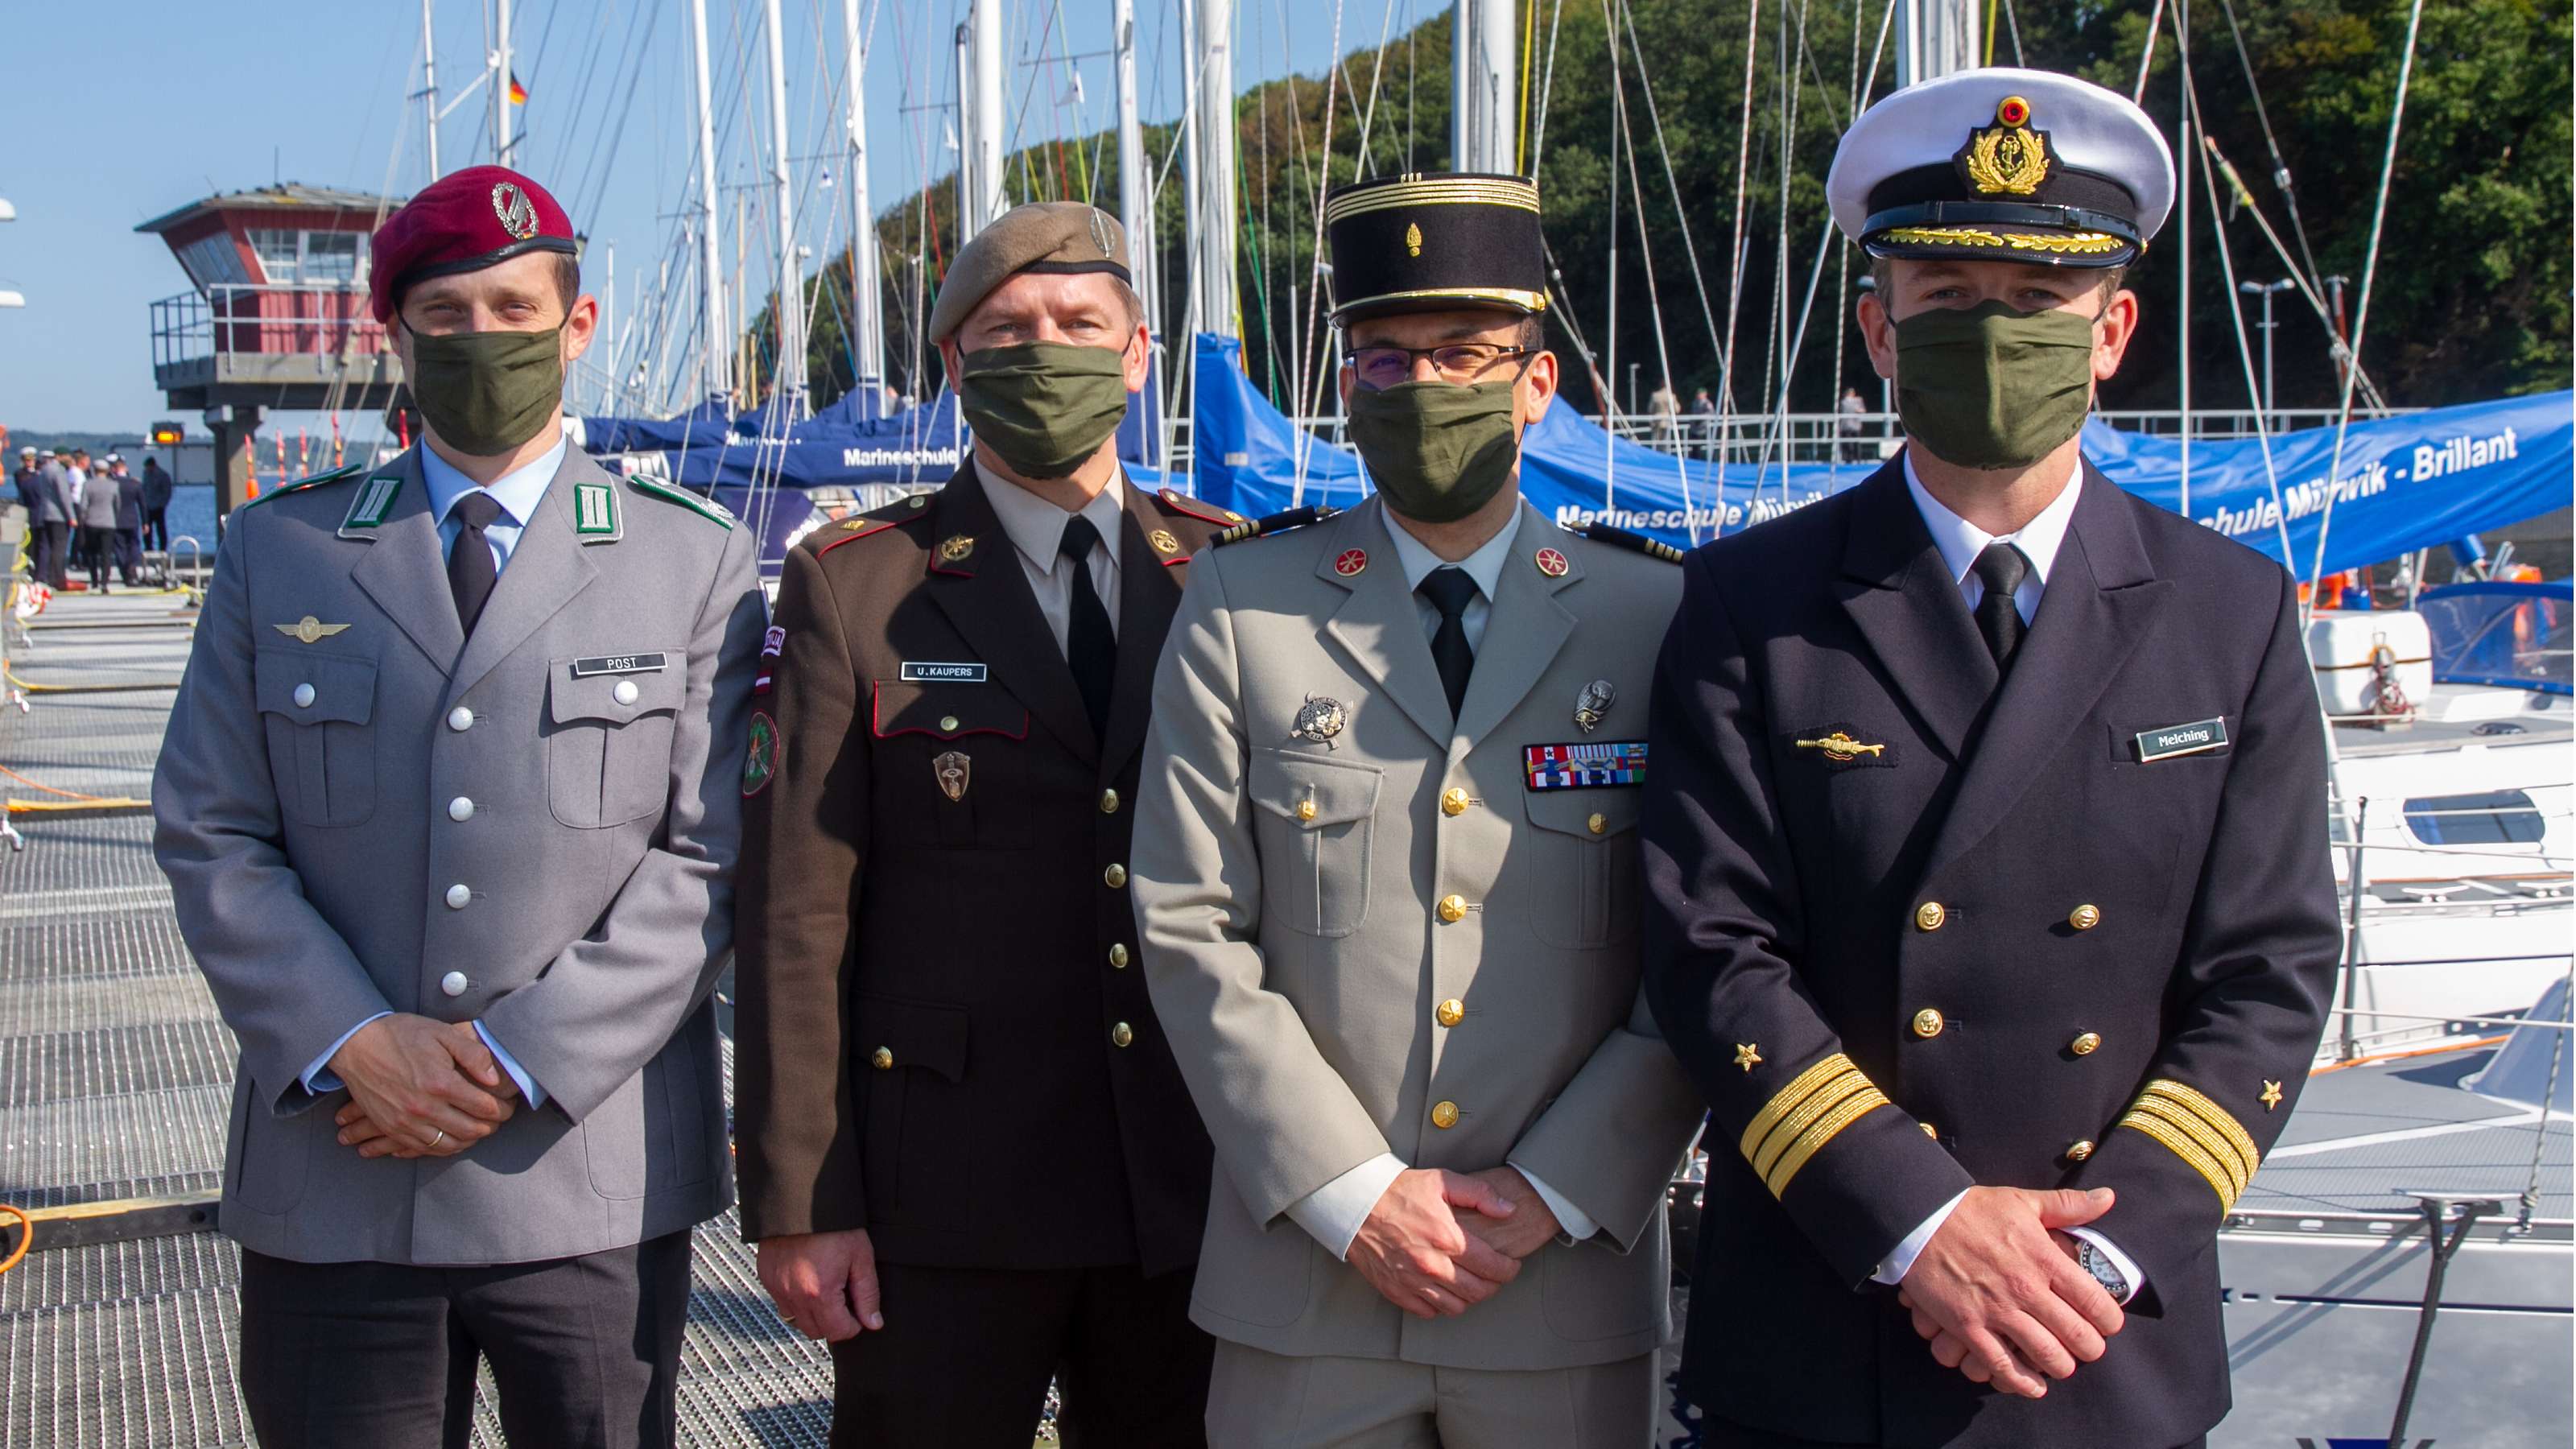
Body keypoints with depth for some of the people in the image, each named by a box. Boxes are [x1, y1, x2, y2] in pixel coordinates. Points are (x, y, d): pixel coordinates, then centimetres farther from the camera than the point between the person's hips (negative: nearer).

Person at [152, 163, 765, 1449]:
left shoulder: (695, 562, 4)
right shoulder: (276, 549, 9)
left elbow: (714, 855, -3)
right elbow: (210, 837, 5)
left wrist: (523, 1058, -11)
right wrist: (356, 1044, -9)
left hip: (589, 1180, -1)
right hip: (332, 1180, 1)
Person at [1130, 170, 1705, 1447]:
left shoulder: (1659, 620, 2)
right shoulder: (1237, 611, 3)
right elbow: (1192, 934, -2)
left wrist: (1554, 1191, -9)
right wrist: (1352, 1194, -9)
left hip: (1570, 1288, 0)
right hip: (1303, 1283, 0)